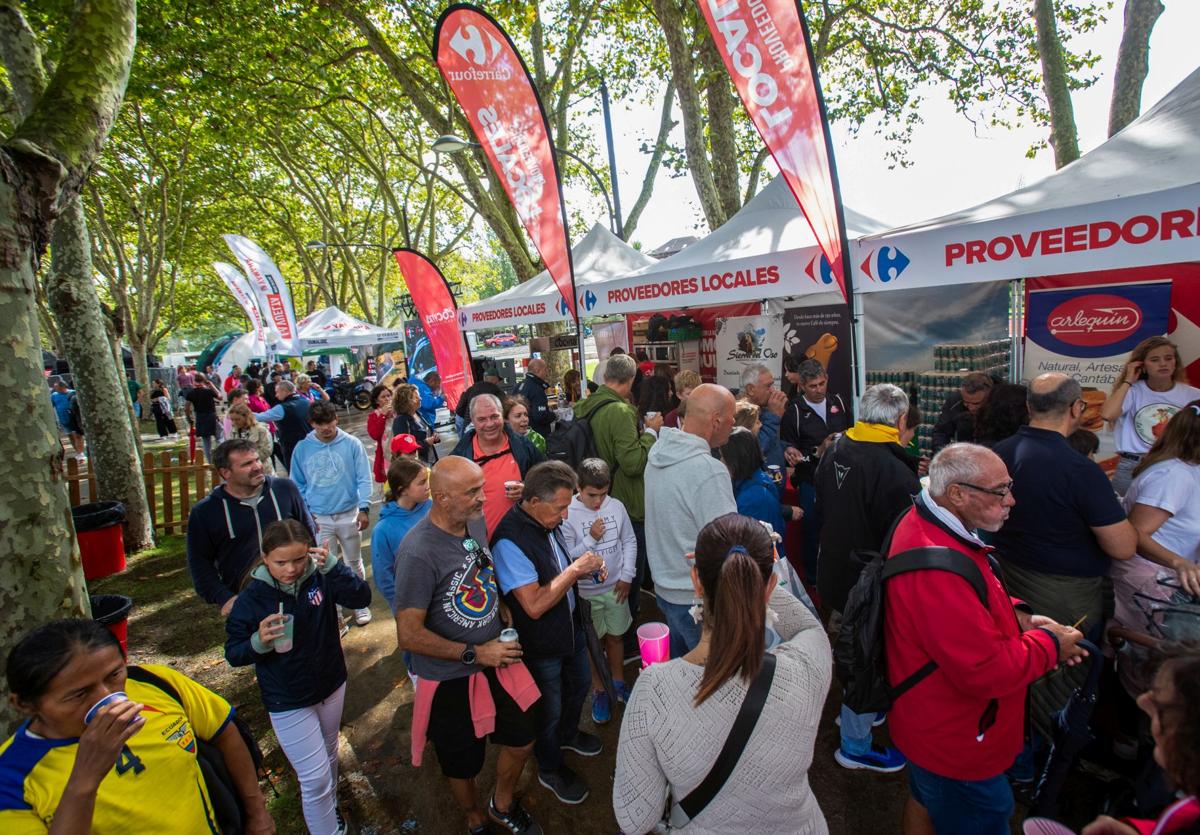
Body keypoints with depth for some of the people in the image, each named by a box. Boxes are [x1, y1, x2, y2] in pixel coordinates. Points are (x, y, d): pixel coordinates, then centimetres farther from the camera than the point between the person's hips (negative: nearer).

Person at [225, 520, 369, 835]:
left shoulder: (319, 578, -16)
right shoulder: (251, 599, -20)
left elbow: (362, 598, -25)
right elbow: (233, 655, -12)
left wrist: (333, 566, -38)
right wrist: (259, 642, -33)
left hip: (332, 685, 4)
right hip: (288, 702, -4)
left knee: (329, 755, 27)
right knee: (315, 777, 2)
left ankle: (330, 808, 53)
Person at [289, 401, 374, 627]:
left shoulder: (352, 444, -9)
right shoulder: (302, 449, -3)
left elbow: (364, 479, -7)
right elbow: (298, 485, 6)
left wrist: (364, 508, -14)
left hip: (349, 515, -1)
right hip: (318, 519, 1)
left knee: (354, 562, 15)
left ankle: (359, 604, 33)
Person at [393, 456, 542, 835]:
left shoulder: (475, 521, -8)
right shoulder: (418, 554, -30)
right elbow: (409, 636, -26)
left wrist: (506, 629, 2)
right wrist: (474, 653, -21)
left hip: (496, 660, 6)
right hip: (451, 679, -5)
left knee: (522, 741, 18)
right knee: (463, 763, 19)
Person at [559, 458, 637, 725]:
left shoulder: (616, 506, -8)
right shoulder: (568, 514, -18)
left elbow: (630, 542, 2)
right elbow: (566, 557, -16)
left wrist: (627, 575, -1)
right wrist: (591, 539, -24)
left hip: (616, 587, 3)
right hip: (586, 592, -3)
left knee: (616, 637, 21)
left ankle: (618, 682, 43)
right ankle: (599, 691, 35)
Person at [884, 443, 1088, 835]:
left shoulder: (925, 523, -5)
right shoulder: (936, 570, -38)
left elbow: (969, 601, 13)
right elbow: (990, 671, -32)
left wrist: (1017, 616, -3)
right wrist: (1049, 644, -15)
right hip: (956, 744, -9)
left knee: (924, 803, 29)